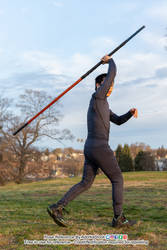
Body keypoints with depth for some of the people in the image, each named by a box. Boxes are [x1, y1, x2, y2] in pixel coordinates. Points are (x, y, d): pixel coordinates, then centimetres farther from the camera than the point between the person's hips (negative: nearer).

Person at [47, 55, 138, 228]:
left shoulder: (102, 105, 23)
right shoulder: (97, 96, -6)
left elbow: (118, 121, 27)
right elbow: (112, 73, -2)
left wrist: (131, 112, 9)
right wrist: (109, 60, 19)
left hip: (90, 149, 9)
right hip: (100, 148, -9)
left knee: (85, 183, 10)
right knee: (117, 180, 2)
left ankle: (57, 208, 4)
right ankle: (118, 218, 5)